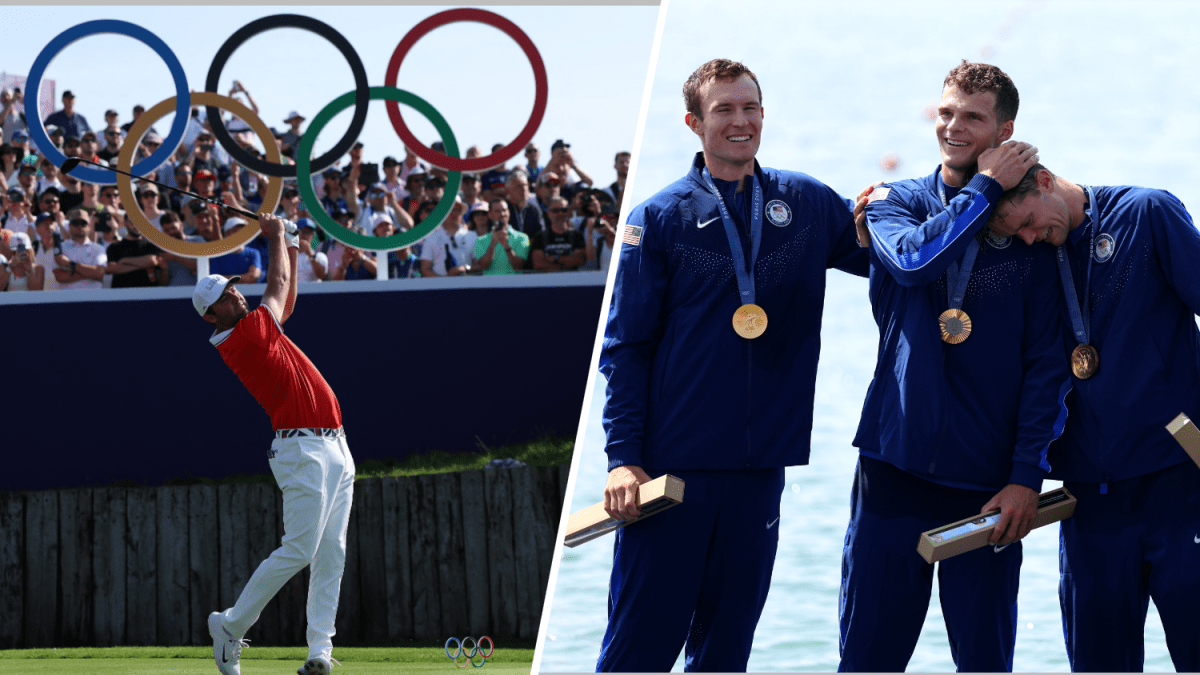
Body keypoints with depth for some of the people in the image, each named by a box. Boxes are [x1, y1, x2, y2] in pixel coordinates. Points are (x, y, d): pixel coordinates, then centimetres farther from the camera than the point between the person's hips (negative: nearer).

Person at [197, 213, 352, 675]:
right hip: (303, 450, -9)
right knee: (297, 551, -13)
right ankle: (230, 625, 0)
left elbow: (284, 305, 35)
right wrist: (276, 237, 15)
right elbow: (278, 288, 1)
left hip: (335, 450, 9)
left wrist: (290, 252, 25)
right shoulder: (242, 338, -10)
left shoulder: (257, 331, 16)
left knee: (331, 555, 2)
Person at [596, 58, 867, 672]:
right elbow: (624, 346, -1)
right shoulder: (660, 218, -1)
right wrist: (622, 457, -10)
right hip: (671, 462, -3)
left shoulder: (808, 204, 8)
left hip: (760, 466, 3)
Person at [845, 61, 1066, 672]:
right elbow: (913, 258, -17)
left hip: (988, 482, -1)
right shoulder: (895, 202, 8)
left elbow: (1046, 362, 0)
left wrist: (1027, 476, -7)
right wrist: (985, 188, -9)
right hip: (896, 464, 1)